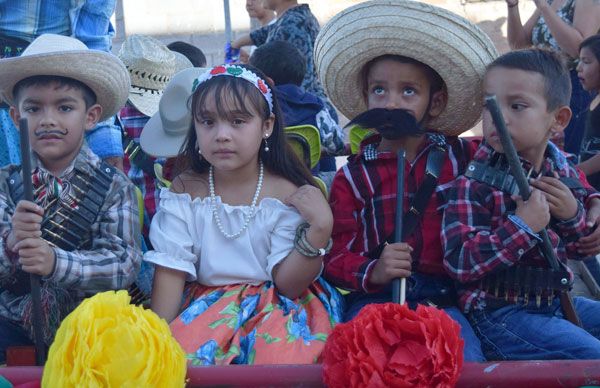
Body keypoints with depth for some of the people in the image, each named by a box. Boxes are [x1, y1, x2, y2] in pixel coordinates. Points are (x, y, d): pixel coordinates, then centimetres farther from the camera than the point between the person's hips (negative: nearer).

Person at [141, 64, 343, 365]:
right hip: (205, 305, 1)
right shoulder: (185, 191, -2)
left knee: (282, 353, -33)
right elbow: (170, 272, -4)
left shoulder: (287, 193, -8)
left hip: (277, 306, -1)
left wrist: (320, 229, -23)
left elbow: (287, 284, -9)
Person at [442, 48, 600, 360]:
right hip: (499, 313, -7)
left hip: (554, 299, 8)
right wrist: (522, 226, -26)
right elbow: (458, 262, -24)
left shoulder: (562, 171, 6)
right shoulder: (475, 182, -15)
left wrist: (573, 216, -6)